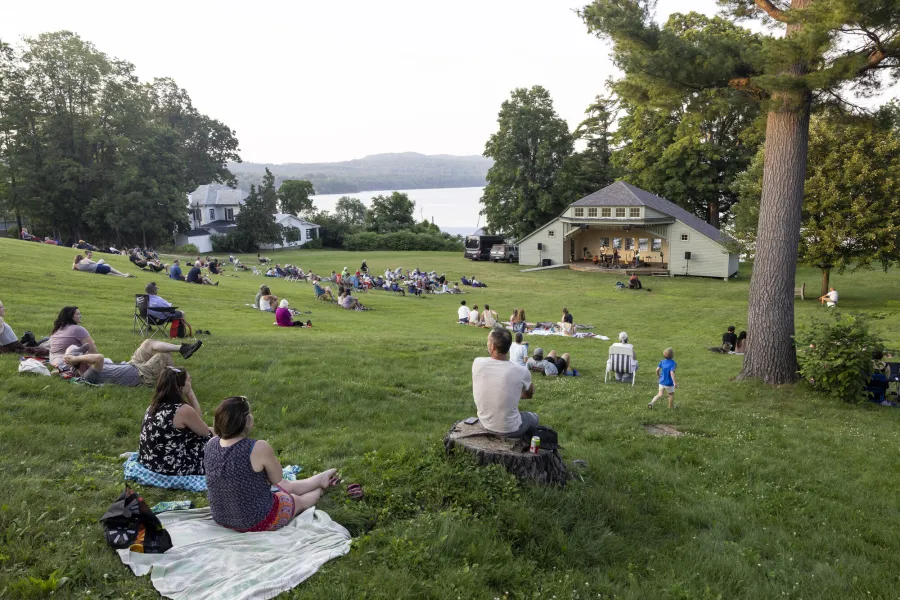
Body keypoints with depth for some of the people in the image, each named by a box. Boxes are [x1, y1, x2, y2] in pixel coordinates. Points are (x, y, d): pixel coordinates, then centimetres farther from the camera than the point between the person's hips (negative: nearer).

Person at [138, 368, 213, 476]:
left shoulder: (155, 404, 3)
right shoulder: (183, 410, -22)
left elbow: (196, 420, 9)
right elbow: (206, 432, -5)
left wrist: (190, 393, 3)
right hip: (169, 470, -8)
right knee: (210, 438, 8)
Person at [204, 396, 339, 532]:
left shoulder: (211, 444, -10)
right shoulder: (259, 448, -30)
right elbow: (277, 479, -11)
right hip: (257, 521, -6)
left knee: (286, 486, 30)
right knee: (298, 500, 26)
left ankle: (321, 479, 54)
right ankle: (321, 487, 58)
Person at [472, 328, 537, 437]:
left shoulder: (477, 363, -19)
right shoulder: (520, 371, -24)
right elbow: (530, 394, 0)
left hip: (484, 424, 3)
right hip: (509, 430, -3)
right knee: (533, 418, 31)